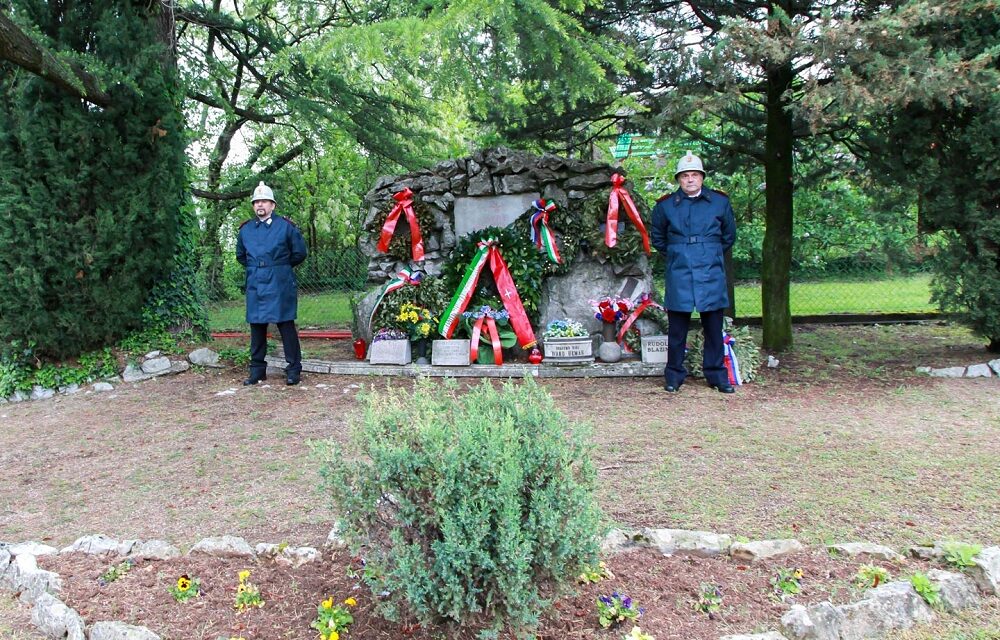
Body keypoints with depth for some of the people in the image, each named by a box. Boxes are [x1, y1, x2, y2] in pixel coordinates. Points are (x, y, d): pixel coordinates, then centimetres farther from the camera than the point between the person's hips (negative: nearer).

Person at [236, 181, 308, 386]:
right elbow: (240, 255, 25)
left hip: (280, 285, -4)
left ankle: (294, 369, 5)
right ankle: (257, 369, 18)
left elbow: (299, 253, 4)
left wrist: (281, 267, 9)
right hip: (255, 286, 4)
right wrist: (255, 268, 16)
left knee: (286, 326, -2)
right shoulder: (246, 229, 10)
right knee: (256, 326, 8)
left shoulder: (285, 226, -2)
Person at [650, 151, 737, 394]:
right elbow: (657, 238, 21)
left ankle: (717, 375, 17)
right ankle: (674, 376, 14)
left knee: (714, 328, 6)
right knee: (677, 330, 3)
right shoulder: (665, 205, 5)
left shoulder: (720, 202, 7)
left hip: (711, 275, 1)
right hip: (678, 275, -1)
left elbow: (729, 235, 20)